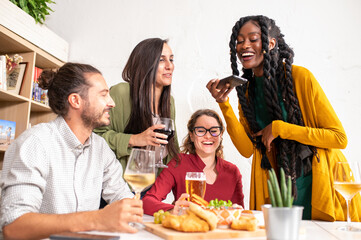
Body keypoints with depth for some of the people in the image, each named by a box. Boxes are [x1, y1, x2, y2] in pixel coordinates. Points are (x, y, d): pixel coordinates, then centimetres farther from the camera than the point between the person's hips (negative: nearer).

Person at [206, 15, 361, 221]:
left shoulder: (299, 76, -13)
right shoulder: (247, 90, 3)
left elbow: (340, 137, -14)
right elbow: (247, 149, -6)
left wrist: (279, 128, -19)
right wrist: (224, 104, -15)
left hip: (321, 185, -4)